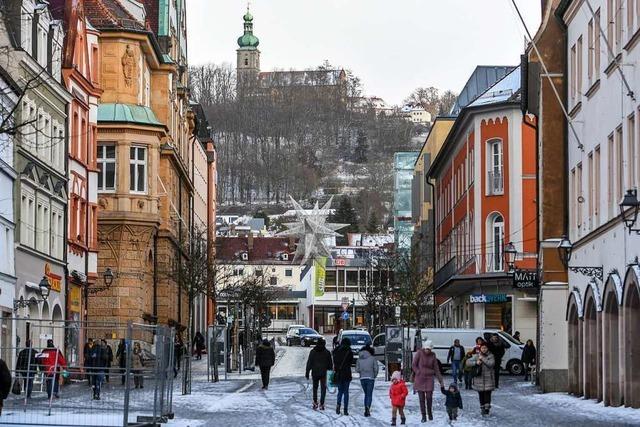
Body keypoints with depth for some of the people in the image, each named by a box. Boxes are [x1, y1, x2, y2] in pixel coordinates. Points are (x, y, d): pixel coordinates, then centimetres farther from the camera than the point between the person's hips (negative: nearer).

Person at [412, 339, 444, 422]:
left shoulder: (433, 356, 1)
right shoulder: (419, 353, -5)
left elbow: (436, 369, 5)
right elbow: (414, 365, 1)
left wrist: (441, 381, 4)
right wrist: (419, 373, -7)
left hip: (429, 378, 1)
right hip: (420, 378, -1)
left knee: (429, 397, -5)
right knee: (421, 398, 0)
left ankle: (429, 412, 20)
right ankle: (423, 416, 8)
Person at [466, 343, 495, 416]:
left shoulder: (490, 356, 0)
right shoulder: (476, 356, 4)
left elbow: (491, 363, -17)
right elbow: (468, 362, -1)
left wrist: (483, 359, -15)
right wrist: (476, 363, -17)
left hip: (488, 378, -2)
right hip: (479, 378, 2)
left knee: (487, 393, -7)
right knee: (481, 394, 6)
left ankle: (487, 408, -2)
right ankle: (482, 408, 17)